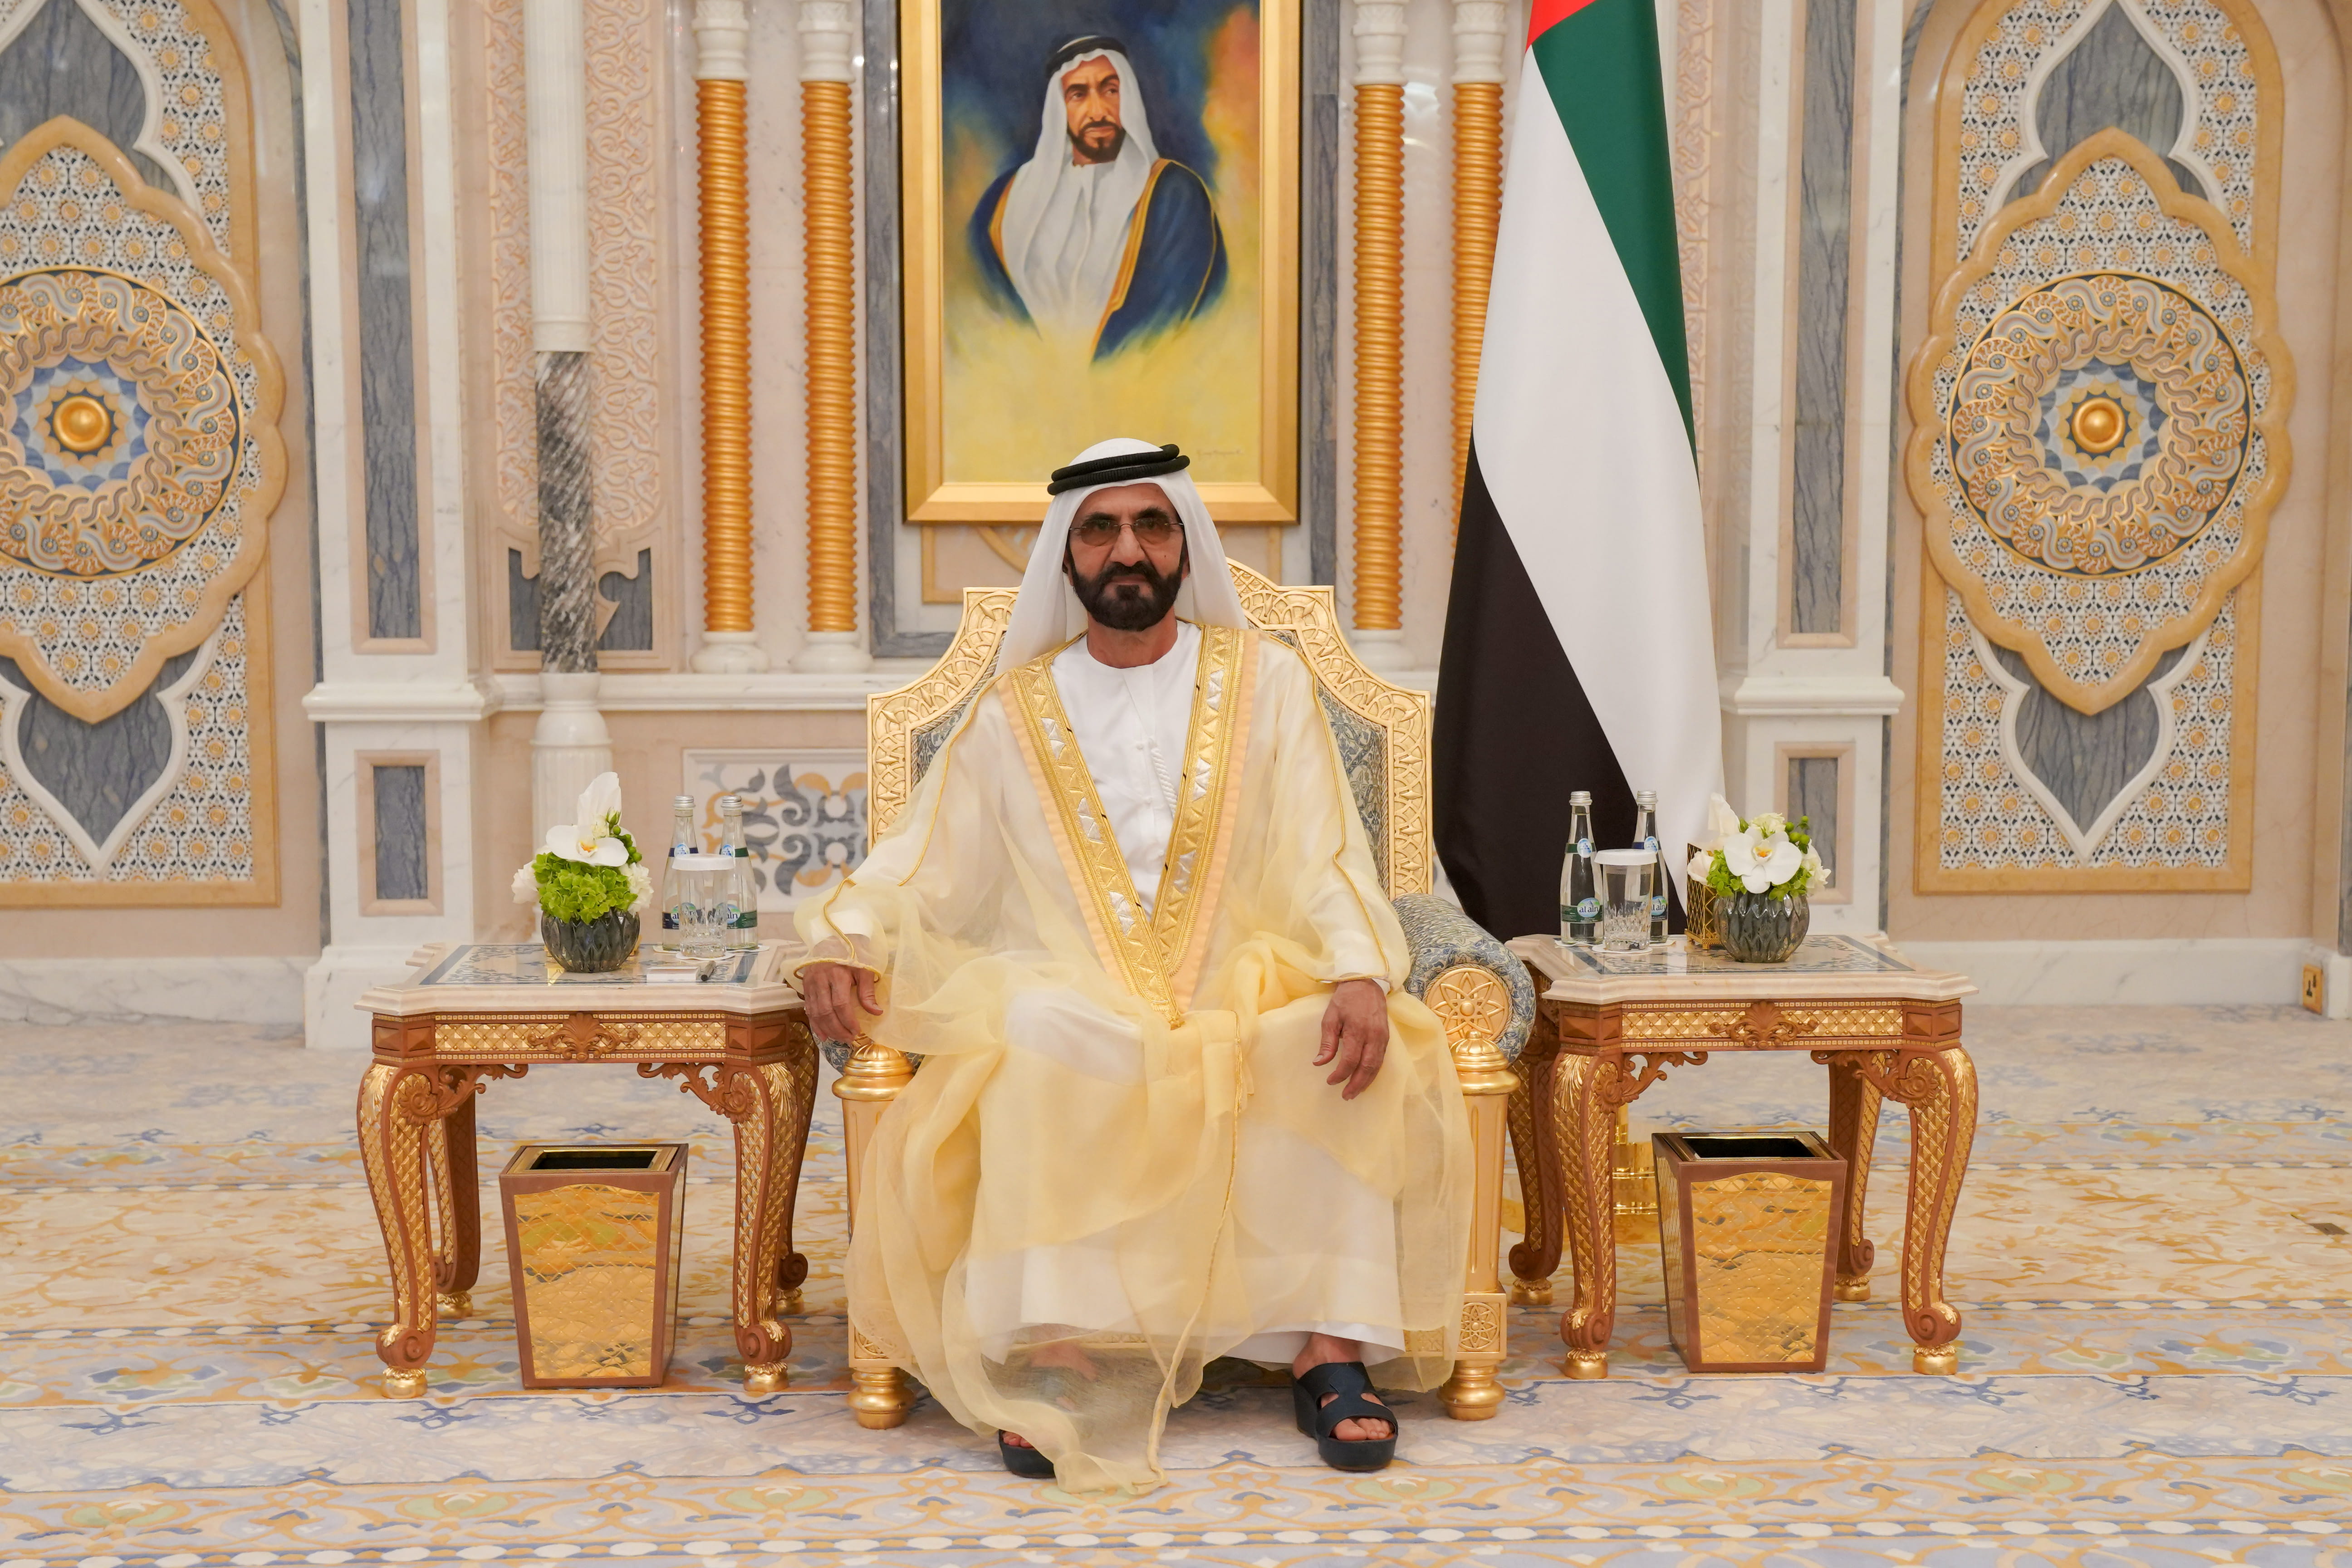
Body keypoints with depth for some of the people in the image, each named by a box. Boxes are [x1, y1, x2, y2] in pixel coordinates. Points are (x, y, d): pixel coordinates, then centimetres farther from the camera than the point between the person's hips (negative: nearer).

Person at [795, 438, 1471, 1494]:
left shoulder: (1263, 682, 11)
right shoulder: (1012, 715, 13)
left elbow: (1326, 862, 3)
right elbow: (924, 870, 11)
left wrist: (1361, 974, -17)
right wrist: (846, 940, -11)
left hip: (1248, 1008, 1)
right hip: (1077, 1015, 0)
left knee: (1357, 1049, -31)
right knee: (1041, 1038, -35)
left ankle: (1333, 1349, -27)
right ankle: (1056, 1356, -33)